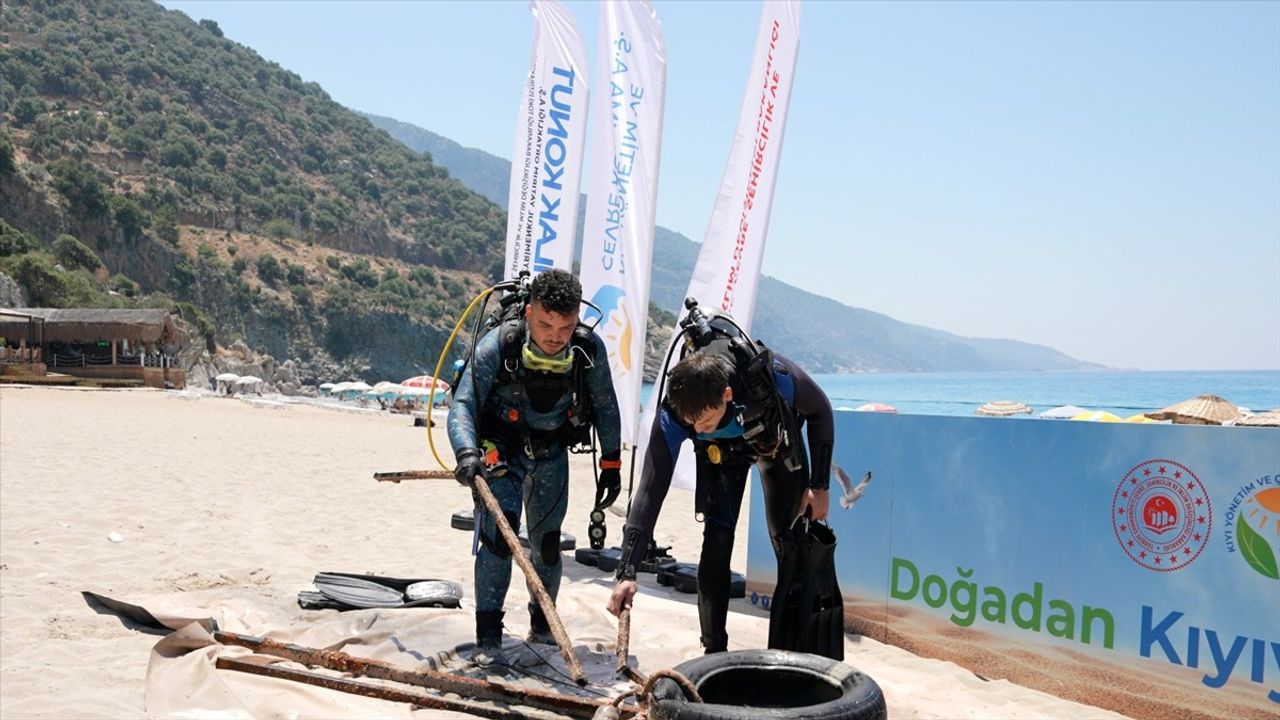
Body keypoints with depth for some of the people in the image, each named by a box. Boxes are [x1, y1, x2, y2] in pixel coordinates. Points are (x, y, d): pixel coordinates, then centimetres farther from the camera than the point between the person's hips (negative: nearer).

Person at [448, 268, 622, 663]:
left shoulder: (590, 349, -20)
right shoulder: (497, 346, -28)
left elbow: (605, 407, -4)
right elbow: (463, 404, -29)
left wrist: (611, 464, 3)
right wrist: (467, 453, -47)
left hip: (551, 453, 3)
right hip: (501, 449, -3)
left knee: (548, 543, 6)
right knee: (498, 534, -17)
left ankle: (542, 626, 28)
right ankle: (488, 637, -7)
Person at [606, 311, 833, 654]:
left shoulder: (773, 376, -43)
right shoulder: (672, 415, -39)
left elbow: (820, 411, -20)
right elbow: (651, 490, -38)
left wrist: (820, 485, -16)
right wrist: (627, 571, -44)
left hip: (776, 440, 0)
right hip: (719, 451, 0)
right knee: (717, 538, -13)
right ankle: (714, 649, -3)